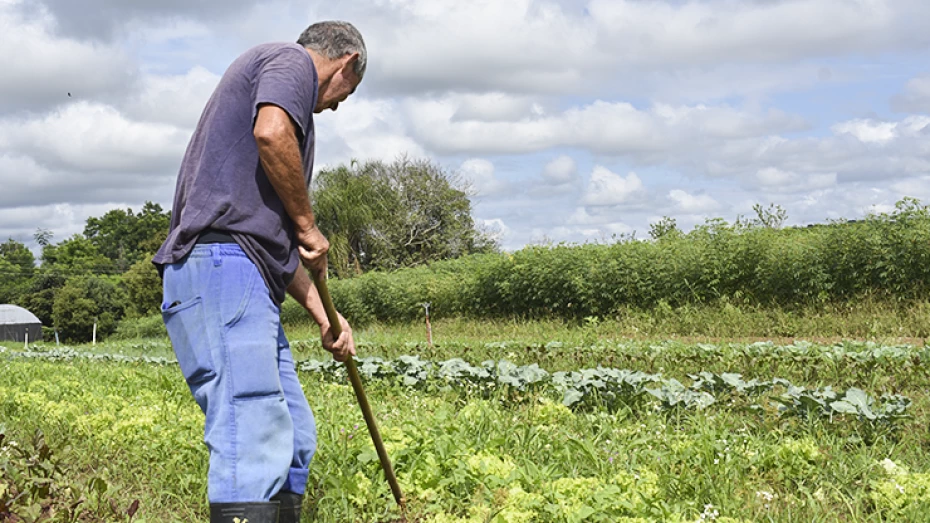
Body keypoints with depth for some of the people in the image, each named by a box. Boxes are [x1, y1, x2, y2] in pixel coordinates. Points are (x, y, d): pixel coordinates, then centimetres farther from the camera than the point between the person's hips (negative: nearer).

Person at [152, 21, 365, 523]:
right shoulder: (293, 60, 4)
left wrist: (324, 315, 27)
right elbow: (270, 132, -21)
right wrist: (308, 224, -7)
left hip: (247, 284, 11)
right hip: (220, 263, -11)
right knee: (255, 438, -20)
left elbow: (281, 242, 31)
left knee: (294, 437, 11)